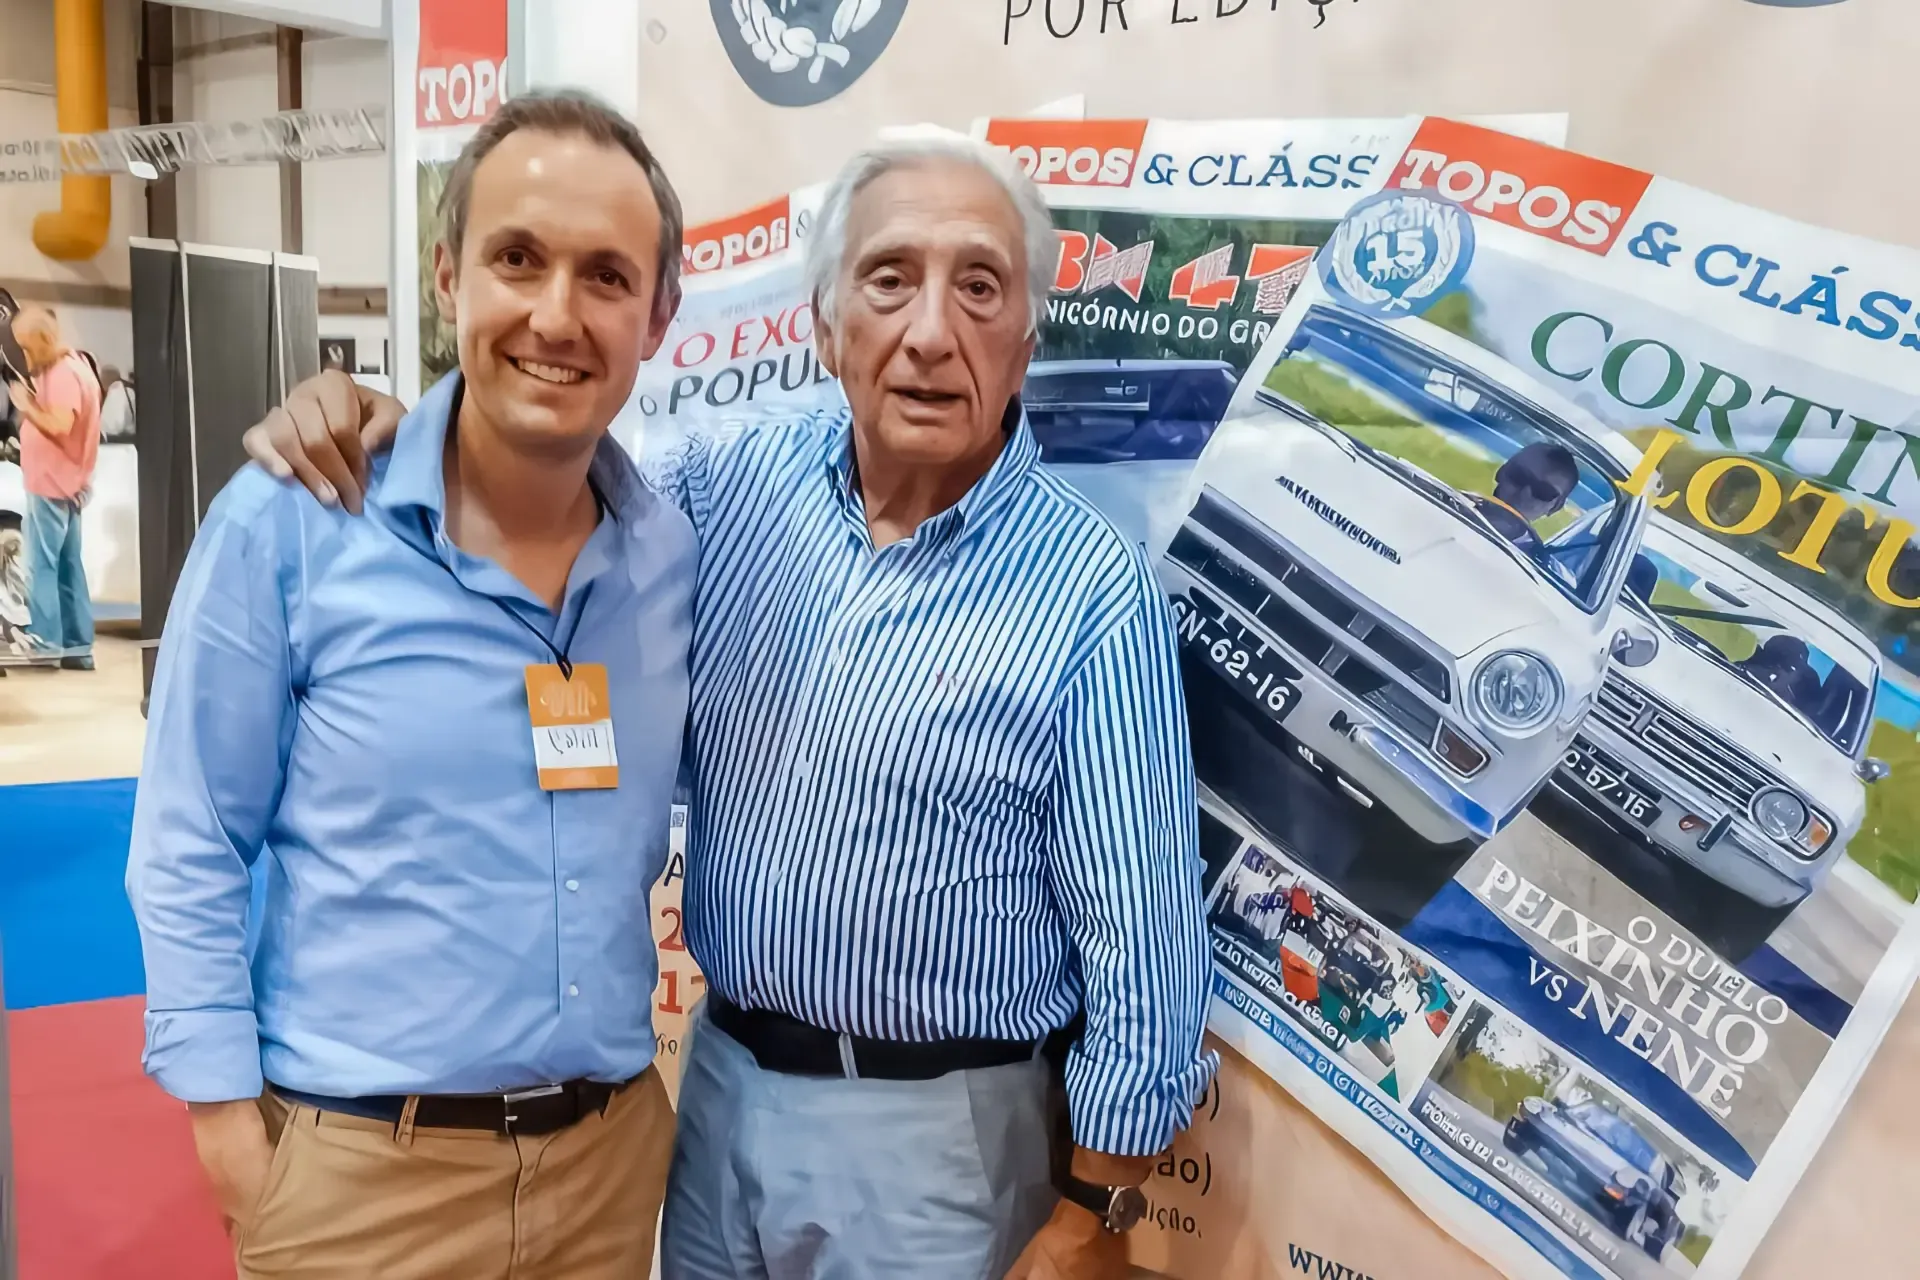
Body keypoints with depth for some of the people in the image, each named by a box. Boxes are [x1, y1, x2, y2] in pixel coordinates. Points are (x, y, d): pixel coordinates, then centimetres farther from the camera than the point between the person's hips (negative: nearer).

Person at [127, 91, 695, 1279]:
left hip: (615, 1148, 3)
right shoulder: (287, 524, -12)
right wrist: (237, 1146, -8)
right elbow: (189, 857, -7)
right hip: (356, 1170, -3)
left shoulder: (677, 553, -3)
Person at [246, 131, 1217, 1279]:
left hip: (935, 1129, -4)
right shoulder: (730, 488, -4)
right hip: (722, 1082, 5)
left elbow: (1143, 943, -13)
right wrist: (388, 430, -8)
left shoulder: (1094, 591, -17)